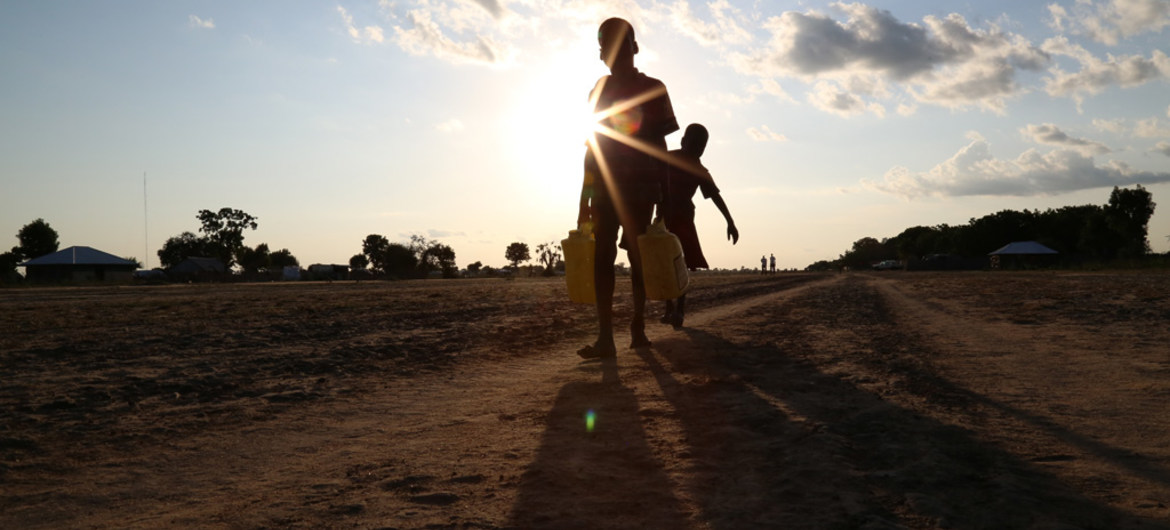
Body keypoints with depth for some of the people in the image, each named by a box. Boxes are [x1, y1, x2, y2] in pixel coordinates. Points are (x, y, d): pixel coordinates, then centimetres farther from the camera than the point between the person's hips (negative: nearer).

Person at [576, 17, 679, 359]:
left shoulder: (652, 89, 4)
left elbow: (659, 144, 3)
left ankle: (638, 328, 11)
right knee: (603, 254, -9)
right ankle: (605, 337, -15)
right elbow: (592, 146, 11)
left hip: (642, 186, -2)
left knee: (637, 255, 0)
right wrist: (585, 197, 7)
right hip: (605, 185, 2)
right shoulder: (600, 91, 12)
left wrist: (663, 196, -1)